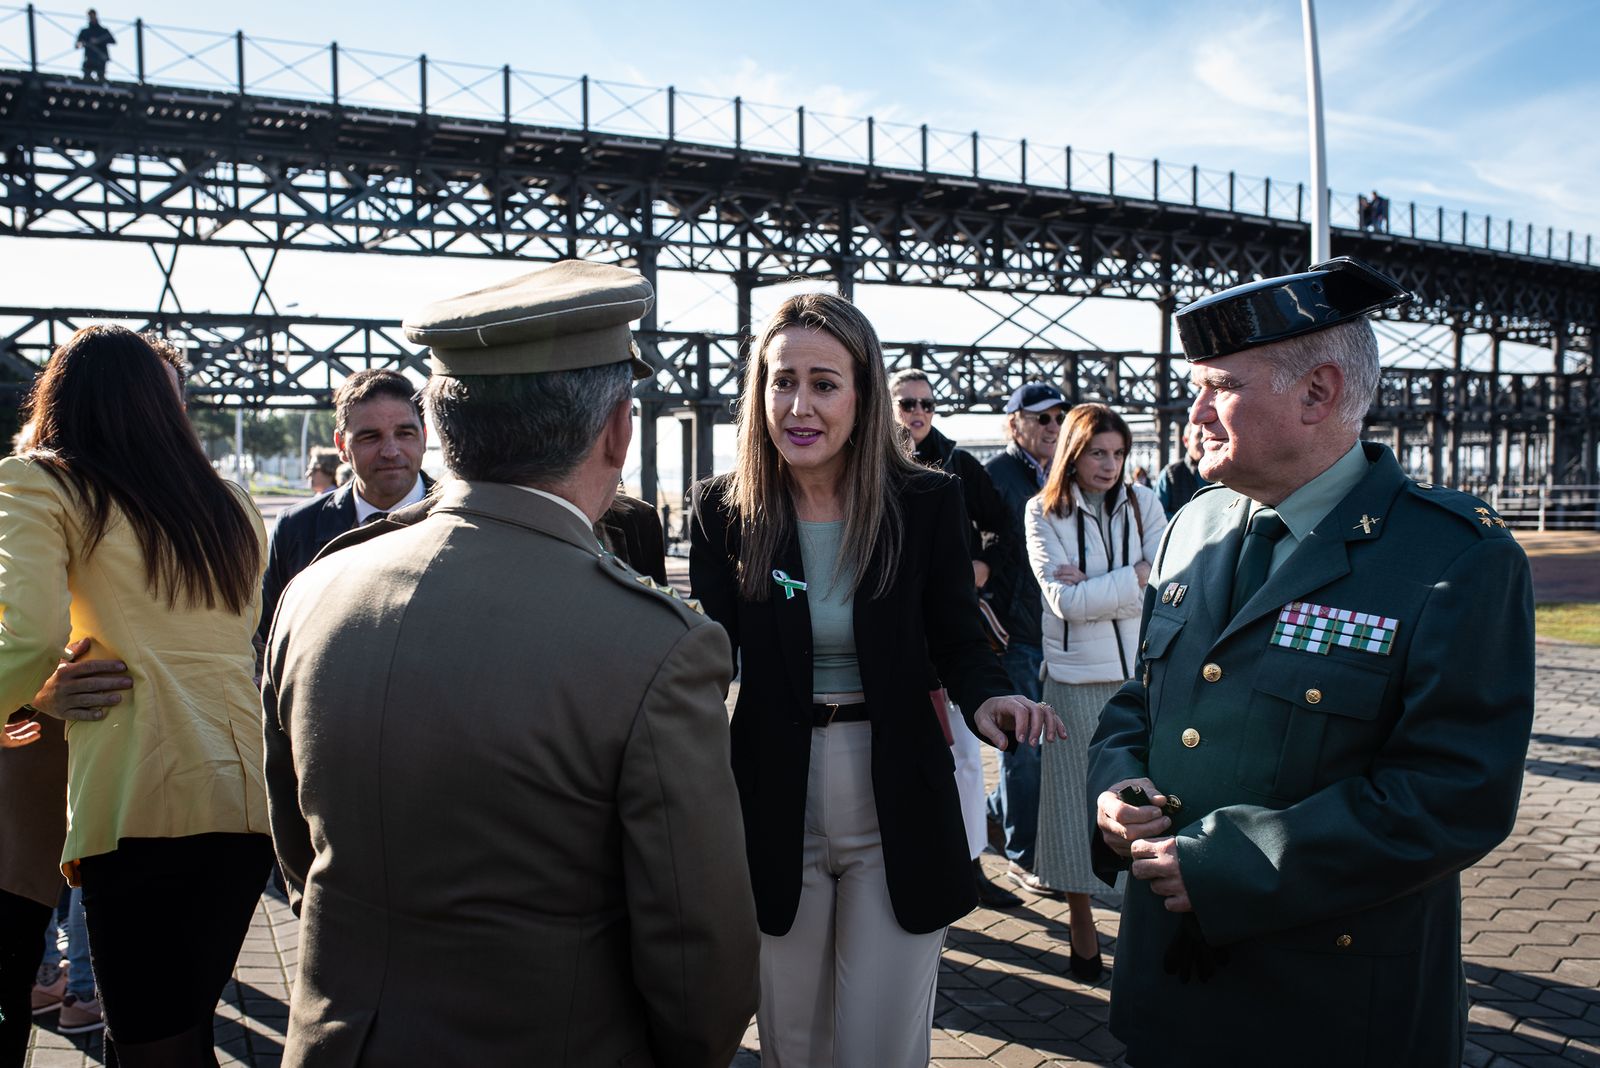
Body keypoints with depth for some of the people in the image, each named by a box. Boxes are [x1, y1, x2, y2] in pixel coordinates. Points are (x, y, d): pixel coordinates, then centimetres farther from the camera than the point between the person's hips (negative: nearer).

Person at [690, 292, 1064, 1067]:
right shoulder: (723, 510, -5)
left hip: (897, 809, -1)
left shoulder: (926, 502, -7)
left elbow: (958, 645, -1)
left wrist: (988, 699, -23)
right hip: (773, 810, 1)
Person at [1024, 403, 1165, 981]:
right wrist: (1133, 577, -11)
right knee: (1078, 801, 5)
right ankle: (1082, 927, 20)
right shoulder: (1044, 512, -1)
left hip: (1142, 673, 1)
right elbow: (1065, 601, -11)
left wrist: (1092, 584, -13)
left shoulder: (1143, 504, 4)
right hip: (1076, 679, -1)